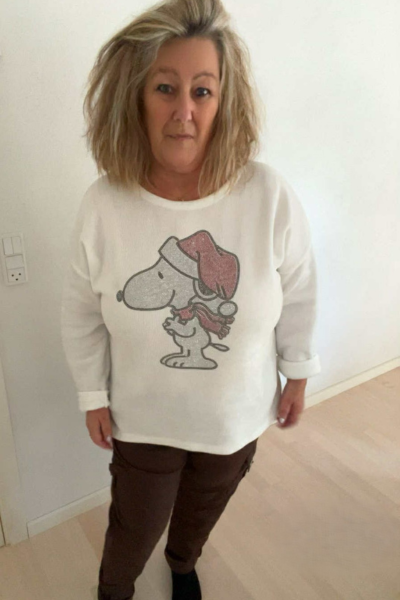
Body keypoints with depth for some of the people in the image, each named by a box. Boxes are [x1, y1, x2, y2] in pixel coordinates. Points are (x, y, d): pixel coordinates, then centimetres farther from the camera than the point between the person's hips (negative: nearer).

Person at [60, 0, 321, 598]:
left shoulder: (271, 195, -21)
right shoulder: (102, 204, -20)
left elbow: (297, 294, -6)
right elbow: (82, 314, -6)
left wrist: (297, 373, 3)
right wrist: (93, 397, 1)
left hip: (237, 414, 2)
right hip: (142, 420, -1)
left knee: (203, 511, 30)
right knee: (134, 529, 21)